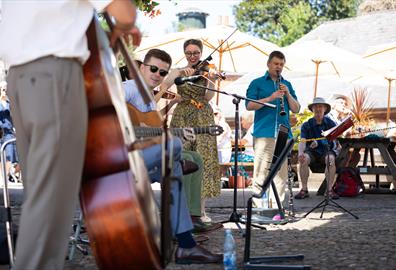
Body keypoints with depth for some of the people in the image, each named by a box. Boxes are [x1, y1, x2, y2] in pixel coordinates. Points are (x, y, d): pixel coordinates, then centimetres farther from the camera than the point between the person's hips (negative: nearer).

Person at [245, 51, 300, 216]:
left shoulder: (287, 85, 20)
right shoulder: (257, 83, 9)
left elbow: (296, 109, 14)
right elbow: (249, 105, -4)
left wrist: (288, 94, -2)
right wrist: (270, 98, -13)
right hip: (264, 133, -4)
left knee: (281, 172, 1)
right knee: (261, 171, -7)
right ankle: (258, 207, -3)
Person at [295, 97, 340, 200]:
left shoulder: (330, 124, 2)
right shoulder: (306, 125, 2)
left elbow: (333, 141, -7)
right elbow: (302, 141, -11)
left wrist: (317, 142, -25)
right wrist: (300, 153, -32)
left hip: (327, 150, -1)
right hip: (312, 151, 1)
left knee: (330, 159, -34)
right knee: (304, 159, -31)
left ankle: (329, 189, -28)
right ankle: (304, 189, -24)